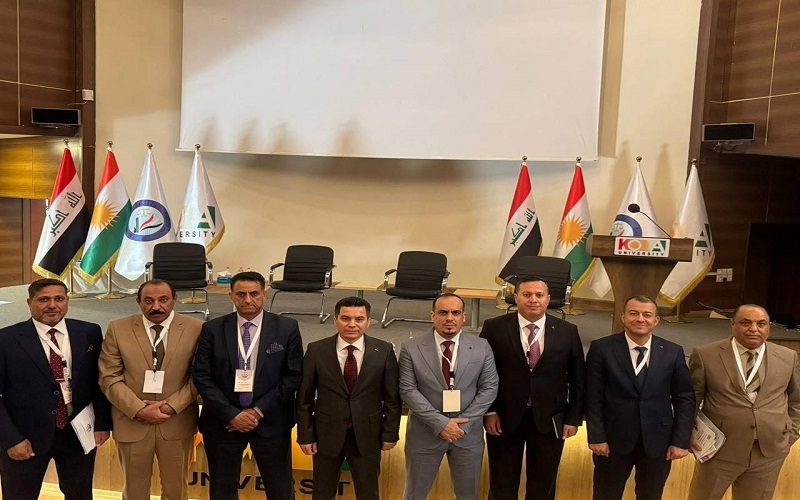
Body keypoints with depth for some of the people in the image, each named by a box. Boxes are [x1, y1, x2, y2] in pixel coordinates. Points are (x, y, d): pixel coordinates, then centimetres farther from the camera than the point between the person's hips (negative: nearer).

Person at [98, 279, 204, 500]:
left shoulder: (195, 328, -5)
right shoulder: (117, 329, -2)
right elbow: (109, 378, -4)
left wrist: (172, 406, -14)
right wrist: (139, 410, -14)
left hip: (177, 423, 0)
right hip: (131, 423, 1)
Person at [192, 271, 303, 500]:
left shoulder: (287, 328, -7)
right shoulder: (212, 329, -4)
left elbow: (293, 376, -7)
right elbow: (201, 376, -5)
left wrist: (258, 411, -12)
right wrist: (231, 414, -13)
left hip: (271, 421, -1)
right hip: (222, 421, 1)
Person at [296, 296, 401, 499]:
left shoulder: (384, 351, -8)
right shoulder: (316, 351, -9)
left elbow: (392, 397, -2)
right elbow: (304, 398, -3)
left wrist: (390, 433, -2)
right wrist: (305, 435, -3)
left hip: (367, 436, 0)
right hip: (327, 435, 0)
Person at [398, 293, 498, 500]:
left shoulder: (482, 347, -3)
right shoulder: (411, 348, -8)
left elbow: (489, 388, -3)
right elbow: (408, 390, -11)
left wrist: (463, 423, -12)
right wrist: (440, 423, -18)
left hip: (468, 433, 1)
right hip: (425, 433, -1)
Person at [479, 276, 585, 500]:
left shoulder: (567, 332, -2)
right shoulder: (494, 328, -7)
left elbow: (577, 378, 3)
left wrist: (574, 417, 1)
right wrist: (489, 412, -8)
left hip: (549, 420, 1)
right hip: (504, 418, -1)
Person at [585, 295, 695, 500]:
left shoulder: (673, 352, -1)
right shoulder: (602, 348, -8)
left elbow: (684, 398, 1)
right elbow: (594, 398, -6)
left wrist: (681, 441, -3)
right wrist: (596, 437, -9)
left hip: (657, 441, 2)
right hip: (613, 439, -2)